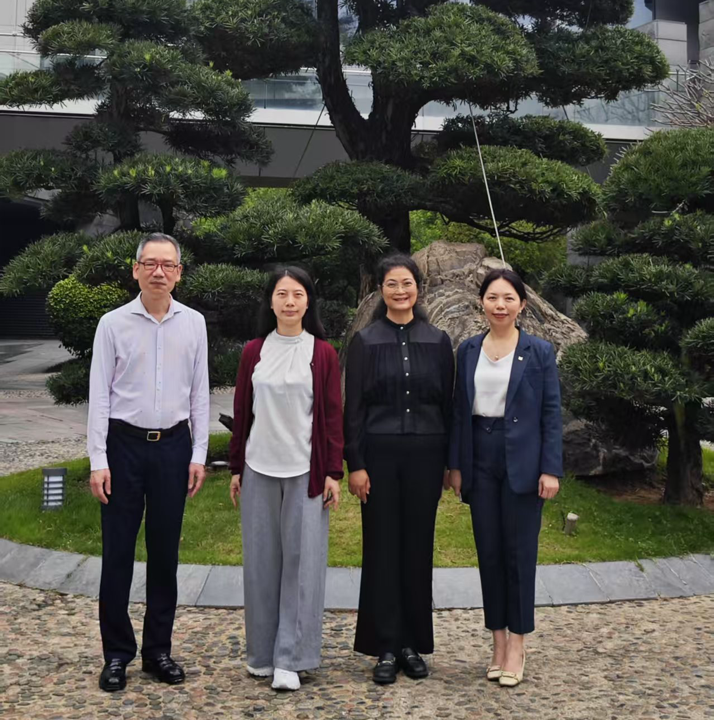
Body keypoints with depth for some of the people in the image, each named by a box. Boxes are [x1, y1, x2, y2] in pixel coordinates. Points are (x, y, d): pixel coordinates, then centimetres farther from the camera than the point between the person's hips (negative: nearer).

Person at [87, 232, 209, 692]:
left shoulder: (193, 323, 3)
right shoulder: (113, 324, -3)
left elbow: (200, 393, 6)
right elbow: (100, 395, -3)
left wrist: (199, 455, 2)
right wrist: (98, 460, -8)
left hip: (173, 446, 2)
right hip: (125, 444, -2)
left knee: (165, 552, 9)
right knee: (118, 551, 3)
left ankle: (158, 649, 21)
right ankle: (117, 653, 15)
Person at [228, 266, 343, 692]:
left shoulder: (323, 353, 0)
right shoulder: (254, 352, 7)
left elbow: (333, 416, 0)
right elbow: (242, 413, 10)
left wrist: (334, 473, -4)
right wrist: (236, 468, 8)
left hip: (305, 471, -2)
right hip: (259, 469, 2)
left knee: (302, 559, -1)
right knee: (261, 559, 7)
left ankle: (290, 660, 6)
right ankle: (262, 652, 20)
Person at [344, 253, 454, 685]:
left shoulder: (438, 342, 5)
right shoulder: (365, 341, 1)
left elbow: (448, 404, 7)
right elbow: (353, 407, -1)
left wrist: (451, 462, 4)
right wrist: (355, 463, -7)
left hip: (425, 454, 2)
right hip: (380, 453, -1)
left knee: (418, 547, 7)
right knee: (382, 547, 3)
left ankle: (414, 644, 19)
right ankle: (387, 647, 11)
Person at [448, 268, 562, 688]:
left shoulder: (540, 352, -2)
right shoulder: (468, 351, 7)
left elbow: (552, 413, -3)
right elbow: (460, 410, 9)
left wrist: (551, 469, -10)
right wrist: (456, 464, 5)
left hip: (522, 461, -3)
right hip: (480, 460, 3)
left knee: (519, 552, 1)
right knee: (489, 552, 8)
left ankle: (517, 644, 12)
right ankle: (499, 641, 19)